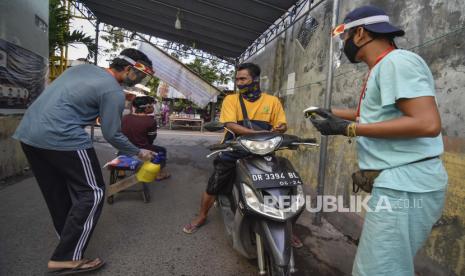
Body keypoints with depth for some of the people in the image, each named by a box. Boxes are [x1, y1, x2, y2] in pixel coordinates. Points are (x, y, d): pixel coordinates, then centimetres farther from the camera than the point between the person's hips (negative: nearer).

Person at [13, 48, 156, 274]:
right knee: (91, 193, 0)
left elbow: (64, 99, 21)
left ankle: (68, 242, 33)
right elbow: (112, 135, -7)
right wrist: (139, 152, 6)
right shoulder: (113, 92, -9)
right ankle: (68, 258, 3)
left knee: (57, 194, 18)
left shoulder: (83, 67, 16)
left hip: (27, 132, 9)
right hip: (62, 138, -9)